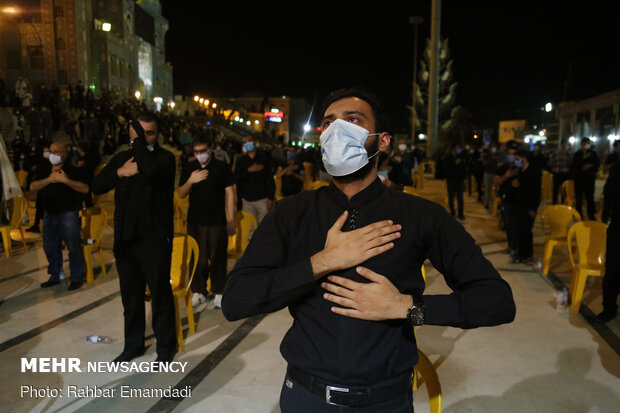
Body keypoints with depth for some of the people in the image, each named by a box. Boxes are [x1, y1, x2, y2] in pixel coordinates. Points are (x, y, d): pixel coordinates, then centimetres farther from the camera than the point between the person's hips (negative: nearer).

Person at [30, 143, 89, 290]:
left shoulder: (72, 170, -6)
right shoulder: (43, 169, 10)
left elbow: (85, 188, -17)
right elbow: (33, 187, 0)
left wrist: (66, 180, -24)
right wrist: (49, 180, -14)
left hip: (68, 214, -6)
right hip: (49, 214, 6)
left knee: (73, 247, -3)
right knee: (50, 247, 14)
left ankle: (77, 277, 10)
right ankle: (55, 276, 28)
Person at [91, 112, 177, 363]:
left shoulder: (164, 158, -6)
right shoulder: (121, 158, 12)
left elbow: (150, 170, -30)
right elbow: (97, 187, 5)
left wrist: (139, 141, -19)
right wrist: (119, 172, -10)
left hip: (154, 239, -6)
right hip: (125, 238, 6)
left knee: (161, 294, 3)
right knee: (131, 295, 16)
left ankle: (166, 347, 20)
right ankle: (133, 345, 32)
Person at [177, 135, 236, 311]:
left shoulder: (222, 167, -1)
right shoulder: (189, 169, 7)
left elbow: (229, 193, 1)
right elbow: (181, 194, 7)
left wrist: (231, 220, -2)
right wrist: (190, 181, -14)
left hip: (217, 221, -3)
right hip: (194, 221, 3)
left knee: (217, 258, 2)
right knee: (196, 258, 7)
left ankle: (218, 293, 14)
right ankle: (199, 292, 20)